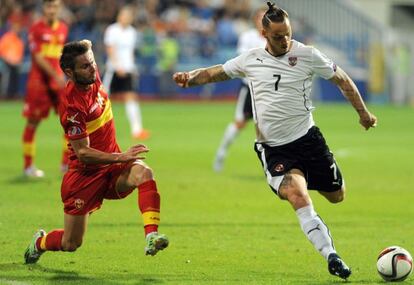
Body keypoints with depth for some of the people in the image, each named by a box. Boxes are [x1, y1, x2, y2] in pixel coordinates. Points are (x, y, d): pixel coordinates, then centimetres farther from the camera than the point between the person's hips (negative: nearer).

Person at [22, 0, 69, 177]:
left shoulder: (63, 28, 8)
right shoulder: (36, 29, -7)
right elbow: (38, 57, -14)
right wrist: (55, 75, -22)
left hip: (58, 80, 5)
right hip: (38, 81, -5)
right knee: (33, 122, 1)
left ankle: (66, 163, 3)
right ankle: (28, 166, 10)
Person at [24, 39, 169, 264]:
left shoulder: (93, 80, -3)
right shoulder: (72, 105, -24)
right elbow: (83, 153, -24)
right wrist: (121, 157, -30)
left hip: (113, 169, 6)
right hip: (86, 174, -6)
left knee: (143, 173, -29)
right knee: (70, 244, 4)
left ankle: (152, 236, -40)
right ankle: (39, 242, 39)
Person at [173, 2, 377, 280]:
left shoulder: (307, 55, -4)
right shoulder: (250, 59, 2)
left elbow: (342, 79, 6)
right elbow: (215, 73, 12)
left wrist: (363, 113, 9)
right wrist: (190, 77, -8)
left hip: (307, 139, 1)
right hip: (274, 149, -1)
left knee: (336, 196, 10)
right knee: (298, 197, -25)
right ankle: (331, 256, -24)